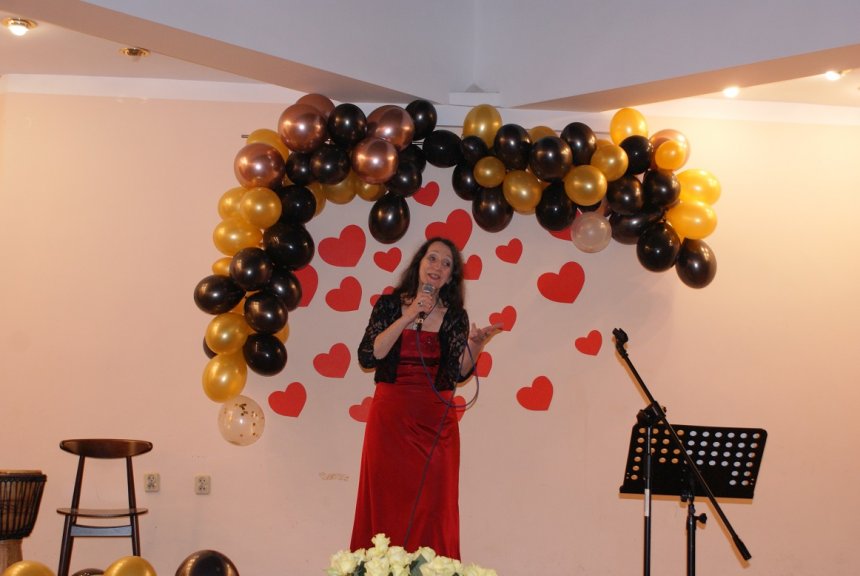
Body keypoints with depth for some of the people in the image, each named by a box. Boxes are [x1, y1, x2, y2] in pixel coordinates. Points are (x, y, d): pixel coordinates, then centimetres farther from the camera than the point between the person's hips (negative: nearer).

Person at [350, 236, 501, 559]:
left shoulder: (455, 316, 3)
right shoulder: (389, 305, 1)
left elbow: (459, 373, -4)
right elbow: (367, 357, -11)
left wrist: (475, 344, -22)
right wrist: (407, 318, -15)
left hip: (435, 422, 1)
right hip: (390, 417, -1)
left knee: (433, 506, 2)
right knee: (386, 503, 3)